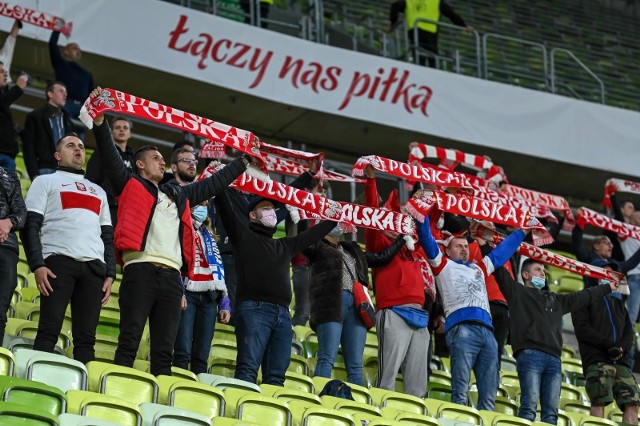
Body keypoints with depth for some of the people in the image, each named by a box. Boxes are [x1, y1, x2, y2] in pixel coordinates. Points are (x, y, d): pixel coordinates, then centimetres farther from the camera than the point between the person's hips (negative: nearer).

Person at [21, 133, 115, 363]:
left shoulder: (98, 191, 30)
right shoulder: (46, 182, 15)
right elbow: (30, 225, 4)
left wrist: (110, 274, 11)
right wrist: (37, 265, -11)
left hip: (94, 266, 4)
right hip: (59, 261, -4)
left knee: (86, 337, -5)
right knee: (49, 330, -14)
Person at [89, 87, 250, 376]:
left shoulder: (179, 196, 30)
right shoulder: (130, 186, 15)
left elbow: (214, 184, 38)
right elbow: (109, 156, 3)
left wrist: (244, 162, 42)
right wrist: (100, 121, -8)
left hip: (171, 276, 6)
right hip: (141, 271, -6)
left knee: (165, 350, 0)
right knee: (129, 342, -12)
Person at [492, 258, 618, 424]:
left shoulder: (556, 300, 33)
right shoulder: (517, 292, 15)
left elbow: (583, 296, 43)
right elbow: (500, 272, 5)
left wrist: (608, 287, 50)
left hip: (554, 359, 6)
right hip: (529, 354, -6)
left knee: (551, 411, -4)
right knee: (529, 405, -18)